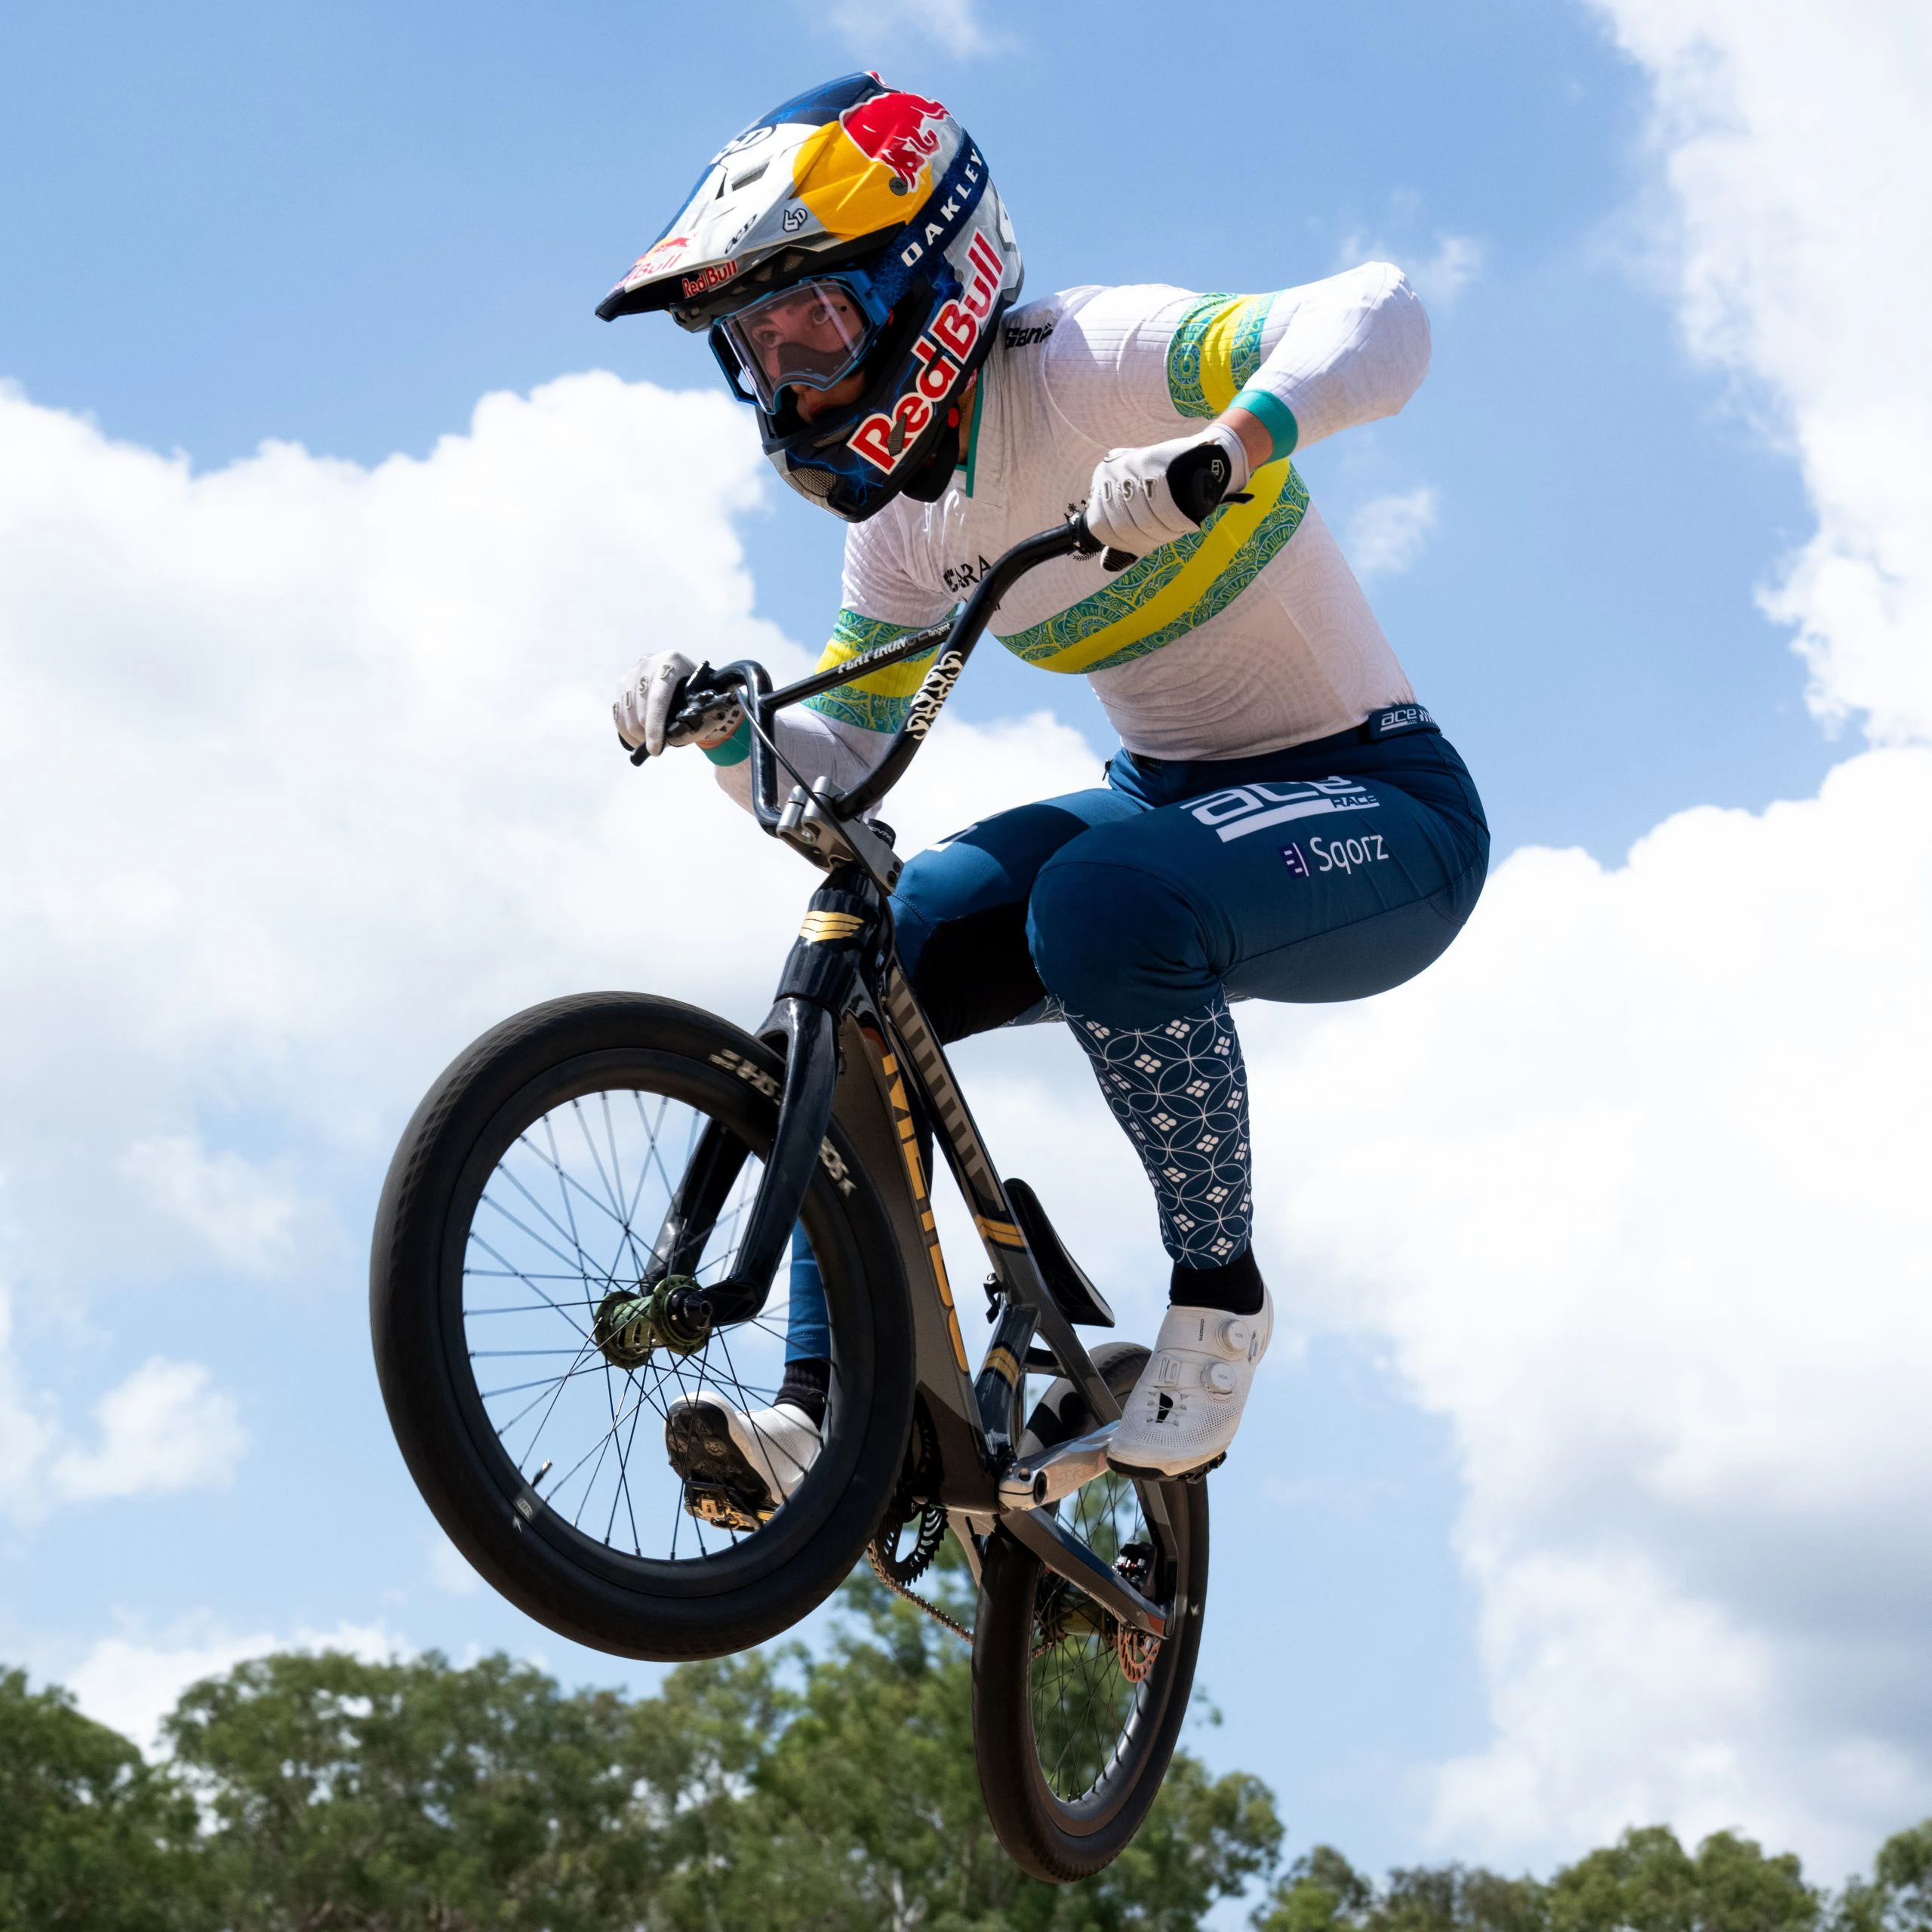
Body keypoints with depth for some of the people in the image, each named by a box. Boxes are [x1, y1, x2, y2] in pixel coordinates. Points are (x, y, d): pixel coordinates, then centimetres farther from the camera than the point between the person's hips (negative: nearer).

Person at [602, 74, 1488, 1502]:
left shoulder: (1084, 367, -19)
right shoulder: (903, 524, 4)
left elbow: (1378, 319, -33)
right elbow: (838, 767, 8)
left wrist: (1220, 450, -50)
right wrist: (718, 724, -13)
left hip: (1379, 805, -7)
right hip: (1171, 796, 8)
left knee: (1103, 910, -37)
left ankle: (1220, 1295, -14)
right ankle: (830, 1413, -10)